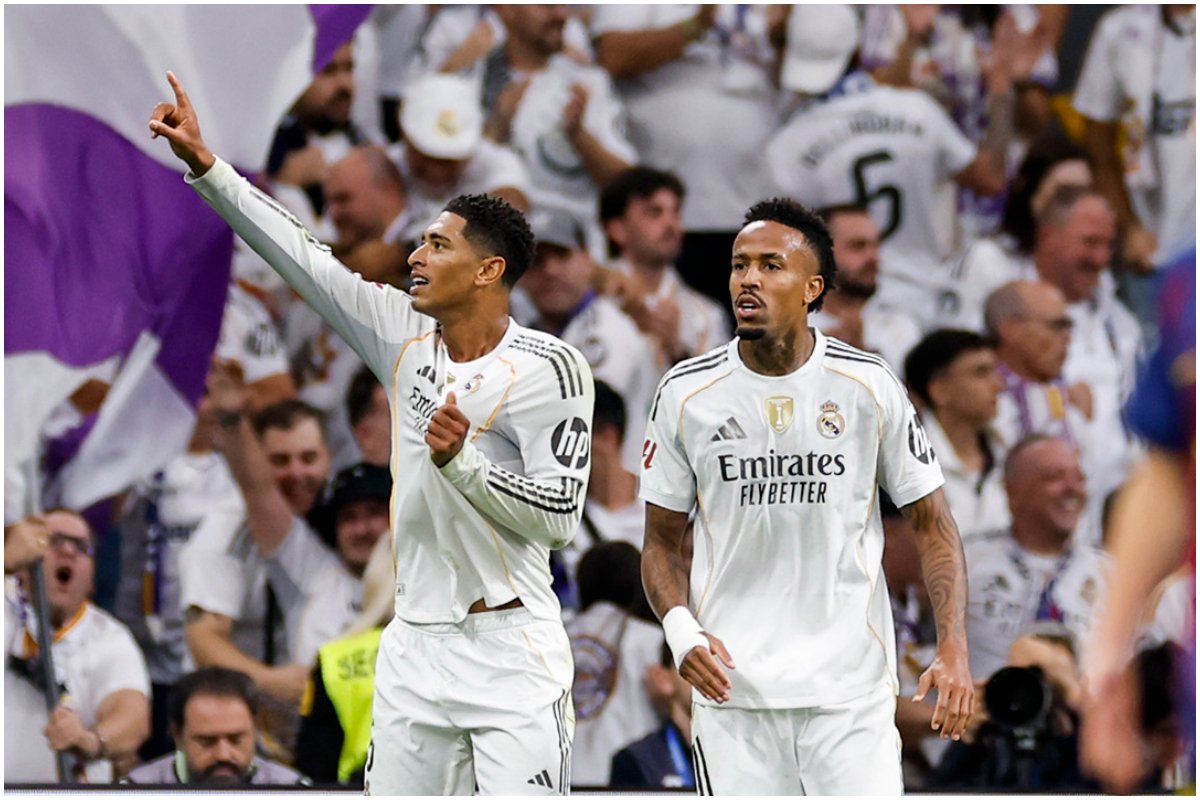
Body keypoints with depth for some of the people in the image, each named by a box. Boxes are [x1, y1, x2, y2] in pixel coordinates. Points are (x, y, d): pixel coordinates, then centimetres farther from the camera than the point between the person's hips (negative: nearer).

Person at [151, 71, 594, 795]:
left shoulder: (547, 367, -8)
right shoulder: (404, 336, 9)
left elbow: (561, 513, -11)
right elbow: (303, 258, 10)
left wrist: (461, 461, -21)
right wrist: (205, 165, 7)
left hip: (510, 652, -6)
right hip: (416, 648, 6)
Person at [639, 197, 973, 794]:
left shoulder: (869, 386, 0)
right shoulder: (686, 393, 3)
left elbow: (932, 525, 5)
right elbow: (661, 540, 10)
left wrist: (953, 651, -8)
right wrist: (681, 630, -10)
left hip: (850, 690, -1)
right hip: (733, 690, 1)